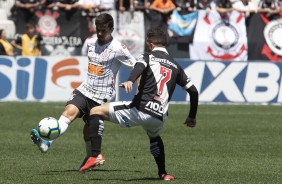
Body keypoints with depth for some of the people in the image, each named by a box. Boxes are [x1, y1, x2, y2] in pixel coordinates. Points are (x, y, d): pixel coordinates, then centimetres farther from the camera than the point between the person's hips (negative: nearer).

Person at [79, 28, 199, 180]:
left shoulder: (148, 57, 8)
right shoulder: (175, 66, 22)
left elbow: (139, 67, -17)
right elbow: (193, 91, 21)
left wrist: (130, 81, -38)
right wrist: (192, 117, 33)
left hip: (140, 109, -5)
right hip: (159, 117, 6)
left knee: (95, 112, 4)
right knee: (154, 137, 42)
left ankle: (95, 155, -12)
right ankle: (163, 174, 35)